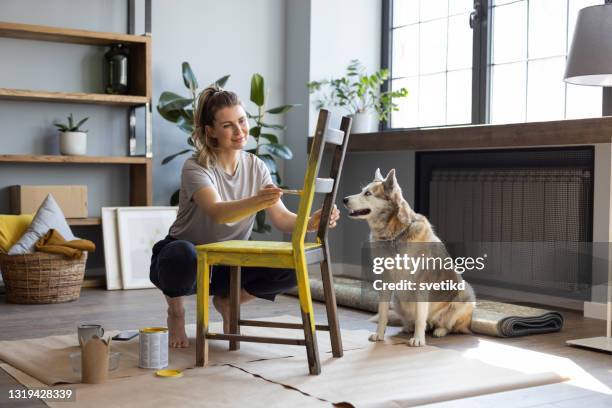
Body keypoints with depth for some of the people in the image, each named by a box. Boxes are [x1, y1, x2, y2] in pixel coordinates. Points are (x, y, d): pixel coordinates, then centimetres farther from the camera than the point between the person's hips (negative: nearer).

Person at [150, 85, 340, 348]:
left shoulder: (256, 167, -3)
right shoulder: (195, 167, -20)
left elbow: (282, 218, -12)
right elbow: (218, 213, -39)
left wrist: (310, 222, -35)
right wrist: (256, 201, -59)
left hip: (228, 264, 4)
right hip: (183, 259, -4)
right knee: (182, 254, -42)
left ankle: (227, 300, 7)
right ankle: (175, 310, -5)